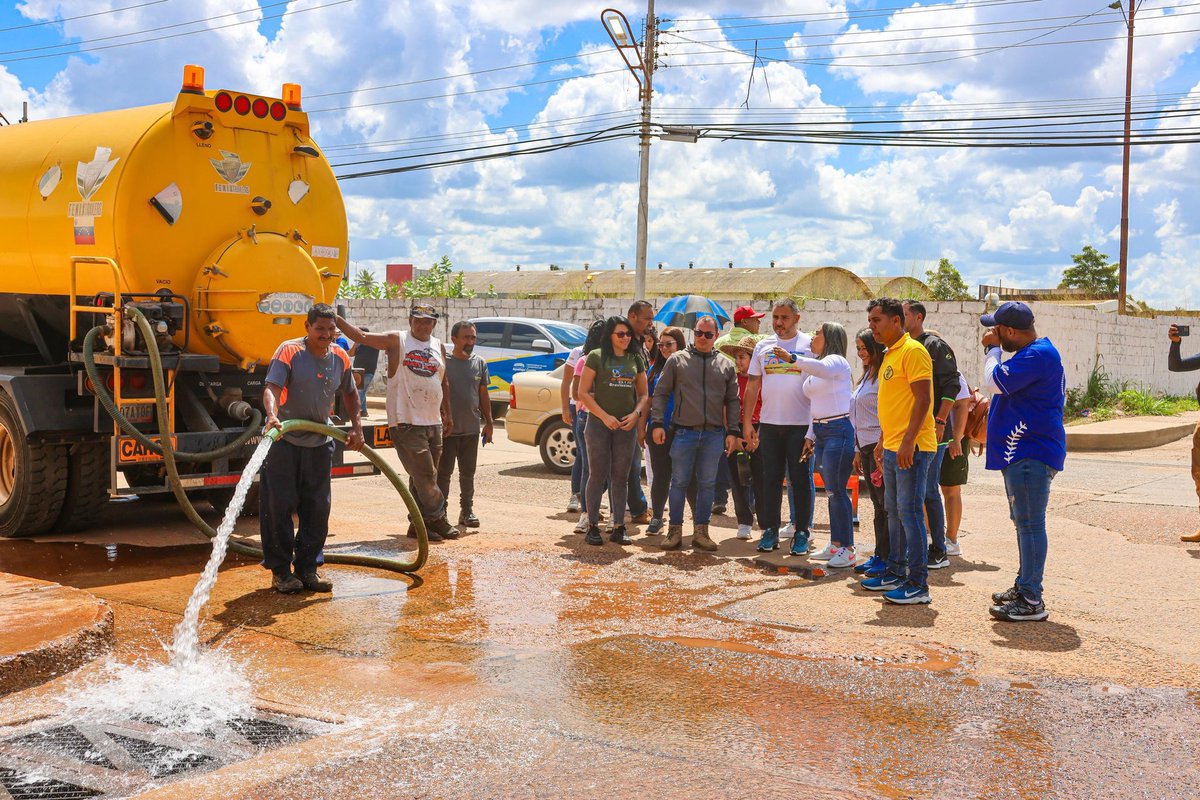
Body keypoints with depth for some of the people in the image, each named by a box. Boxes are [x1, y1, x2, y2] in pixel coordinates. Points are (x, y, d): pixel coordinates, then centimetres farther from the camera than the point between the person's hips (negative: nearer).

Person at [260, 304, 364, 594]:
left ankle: (307, 568, 18)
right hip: (284, 441, -5)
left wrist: (356, 427, 11)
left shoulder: (340, 357, 4)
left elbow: (349, 393, 20)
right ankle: (280, 571, 8)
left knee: (317, 508, 7)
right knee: (279, 506, -2)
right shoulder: (289, 351, -13)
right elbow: (271, 388, -24)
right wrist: (273, 417, -43)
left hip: (319, 442, 5)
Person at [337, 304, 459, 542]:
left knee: (423, 478, 10)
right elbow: (361, 337, -9)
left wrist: (448, 415, 21)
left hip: (433, 422, 6)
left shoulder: (439, 347, 14)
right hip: (406, 422, -6)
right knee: (425, 475, -8)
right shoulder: (397, 340, -1)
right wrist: (336, 318, -20)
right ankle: (438, 519, 2)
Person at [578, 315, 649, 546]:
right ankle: (592, 526, 6)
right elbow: (583, 392, -5)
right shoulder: (596, 357, -2)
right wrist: (604, 416, -12)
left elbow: (644, 395, 14)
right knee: (598, 475, -1)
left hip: (626, 425, 4)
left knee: (621, 477, 6)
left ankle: (619, 527, 11)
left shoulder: (636, 360, 10)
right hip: (599, 423, -3)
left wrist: (636, 414, -5)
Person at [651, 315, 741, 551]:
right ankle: (675, 530, 9)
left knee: (707, 484, 6)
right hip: (684, 432, -2)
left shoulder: (726, 365, 11)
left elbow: (733, 401, 12)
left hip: (714, 435, 2)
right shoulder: (677, 360, 5)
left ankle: (701, 532, 14)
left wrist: (733, 432, 5)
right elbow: (660, 393, 4)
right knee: (679, 482, 1)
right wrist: (657, 423, -4)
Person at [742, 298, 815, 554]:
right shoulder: (763, 346, 10)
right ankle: (770, 530, 16)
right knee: (771, 480, 8)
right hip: (769, 424, 3)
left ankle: (801, 533, 10)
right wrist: (746, 422, 6)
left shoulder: (809, 345, -1)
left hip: (801, 424, -3)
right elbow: (753, 386, 11)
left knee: (801, 481, 2)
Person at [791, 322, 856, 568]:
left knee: (837, 491, -9)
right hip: (820, 431, 9)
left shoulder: (837, 361, -8)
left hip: (838, 430, -9)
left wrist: (794, 359, -45)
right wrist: (809, 435, 16)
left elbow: (823, 369, -34)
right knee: (831, 491, 11)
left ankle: (848, 548, -5)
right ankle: (835, 545, 16)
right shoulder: (815, 367, 20)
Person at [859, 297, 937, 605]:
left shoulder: (912, 351, -12)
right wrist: (883, 441, 22)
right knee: (894, 511, 15)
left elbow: (923, 399, -19)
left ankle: (918, 584, -3)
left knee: (910, 512, -7)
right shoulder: (890, 355, 18)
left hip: (911, 448, -10)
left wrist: (908, 442, -23)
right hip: (892, 447, 10)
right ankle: (896, 572, 24)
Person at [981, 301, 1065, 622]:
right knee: (1024, 522, 18)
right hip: (1021, 451, 11)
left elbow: (992, 382, -21)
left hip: (1031, 454, -11)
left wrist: (992, 348, -9)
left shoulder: (1037, 355, -19)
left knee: (1029, 524, -9)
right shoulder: (1033, 352, 17)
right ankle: (1024, 586, 29)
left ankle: (1031, 601, -6)